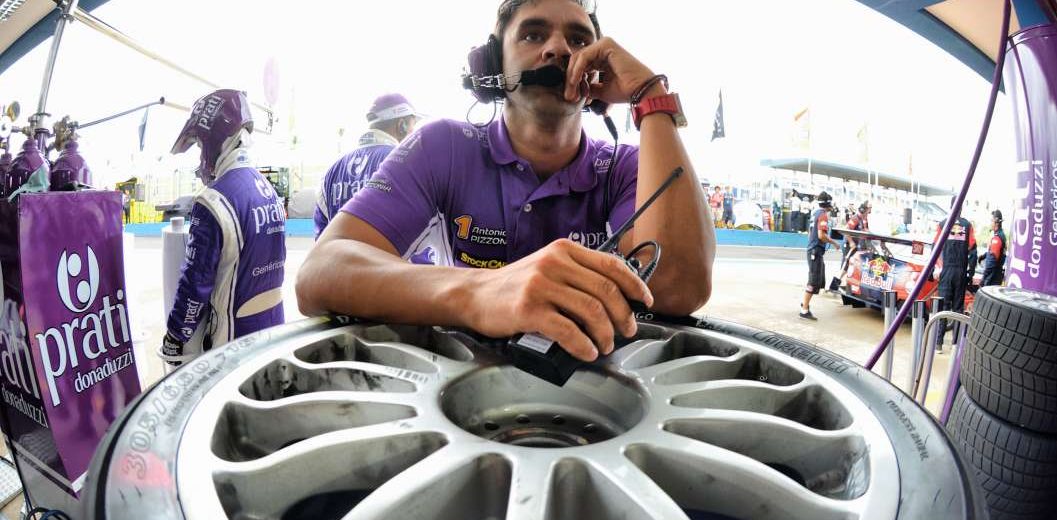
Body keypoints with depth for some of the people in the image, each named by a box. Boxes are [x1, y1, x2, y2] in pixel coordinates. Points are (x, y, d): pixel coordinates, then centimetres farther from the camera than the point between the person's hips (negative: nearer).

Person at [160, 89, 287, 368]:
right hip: (273, 328, 8)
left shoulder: (214, 201, -20)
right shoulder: (269, 190, 4)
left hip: (232, 343, -8)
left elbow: (196, 283, -18)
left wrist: (174, 344, -6)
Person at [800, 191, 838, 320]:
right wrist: (833, 242, -7)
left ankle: (805, 303, 28)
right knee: (814, 281, -7)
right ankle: (804, 310, -6)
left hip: (812, 249, 10)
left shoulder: (815, 213, 14)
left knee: (819, 280, 19)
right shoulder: (823, 214, -14)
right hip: (816, 251, -10)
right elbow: (821, 235, -22)